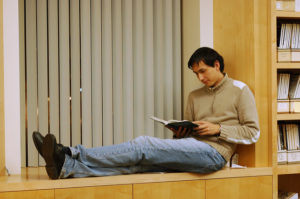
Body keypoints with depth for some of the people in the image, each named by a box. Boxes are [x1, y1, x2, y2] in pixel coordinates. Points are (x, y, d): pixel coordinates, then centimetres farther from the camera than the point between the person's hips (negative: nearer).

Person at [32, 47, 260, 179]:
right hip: (191, 153, 6)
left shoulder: (240, 91, 7)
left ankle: (72, 157, -28)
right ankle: (68, 167, -33)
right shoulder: (195, 96, 24)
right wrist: (179, 133, -1)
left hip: (213, 153, -6)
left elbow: (252, 132, 0)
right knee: (138, 161, -19)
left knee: (144, 145, -24)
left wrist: (218, 129, -10)